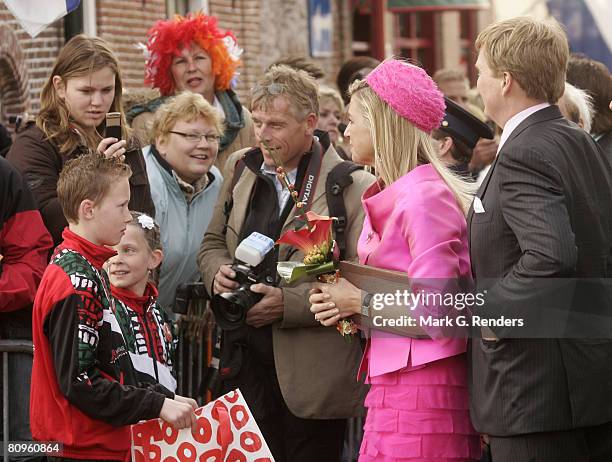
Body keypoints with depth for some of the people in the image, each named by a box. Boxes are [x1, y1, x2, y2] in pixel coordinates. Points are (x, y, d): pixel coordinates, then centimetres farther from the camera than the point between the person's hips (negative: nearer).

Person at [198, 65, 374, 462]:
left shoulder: (353, 186, -10)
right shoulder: (241, 168, 10)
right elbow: (213, 242, 21)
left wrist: (288, 303, -20)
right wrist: (218, 272, -2)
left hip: (311, 377, -5)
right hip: (244, 365, 5)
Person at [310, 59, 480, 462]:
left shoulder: (424, 194, -12)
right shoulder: (393, 194, 16)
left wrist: (361, 300, -7)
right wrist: (345, 303, 4)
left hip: (421, 384, -9)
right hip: (393, 380, 9)